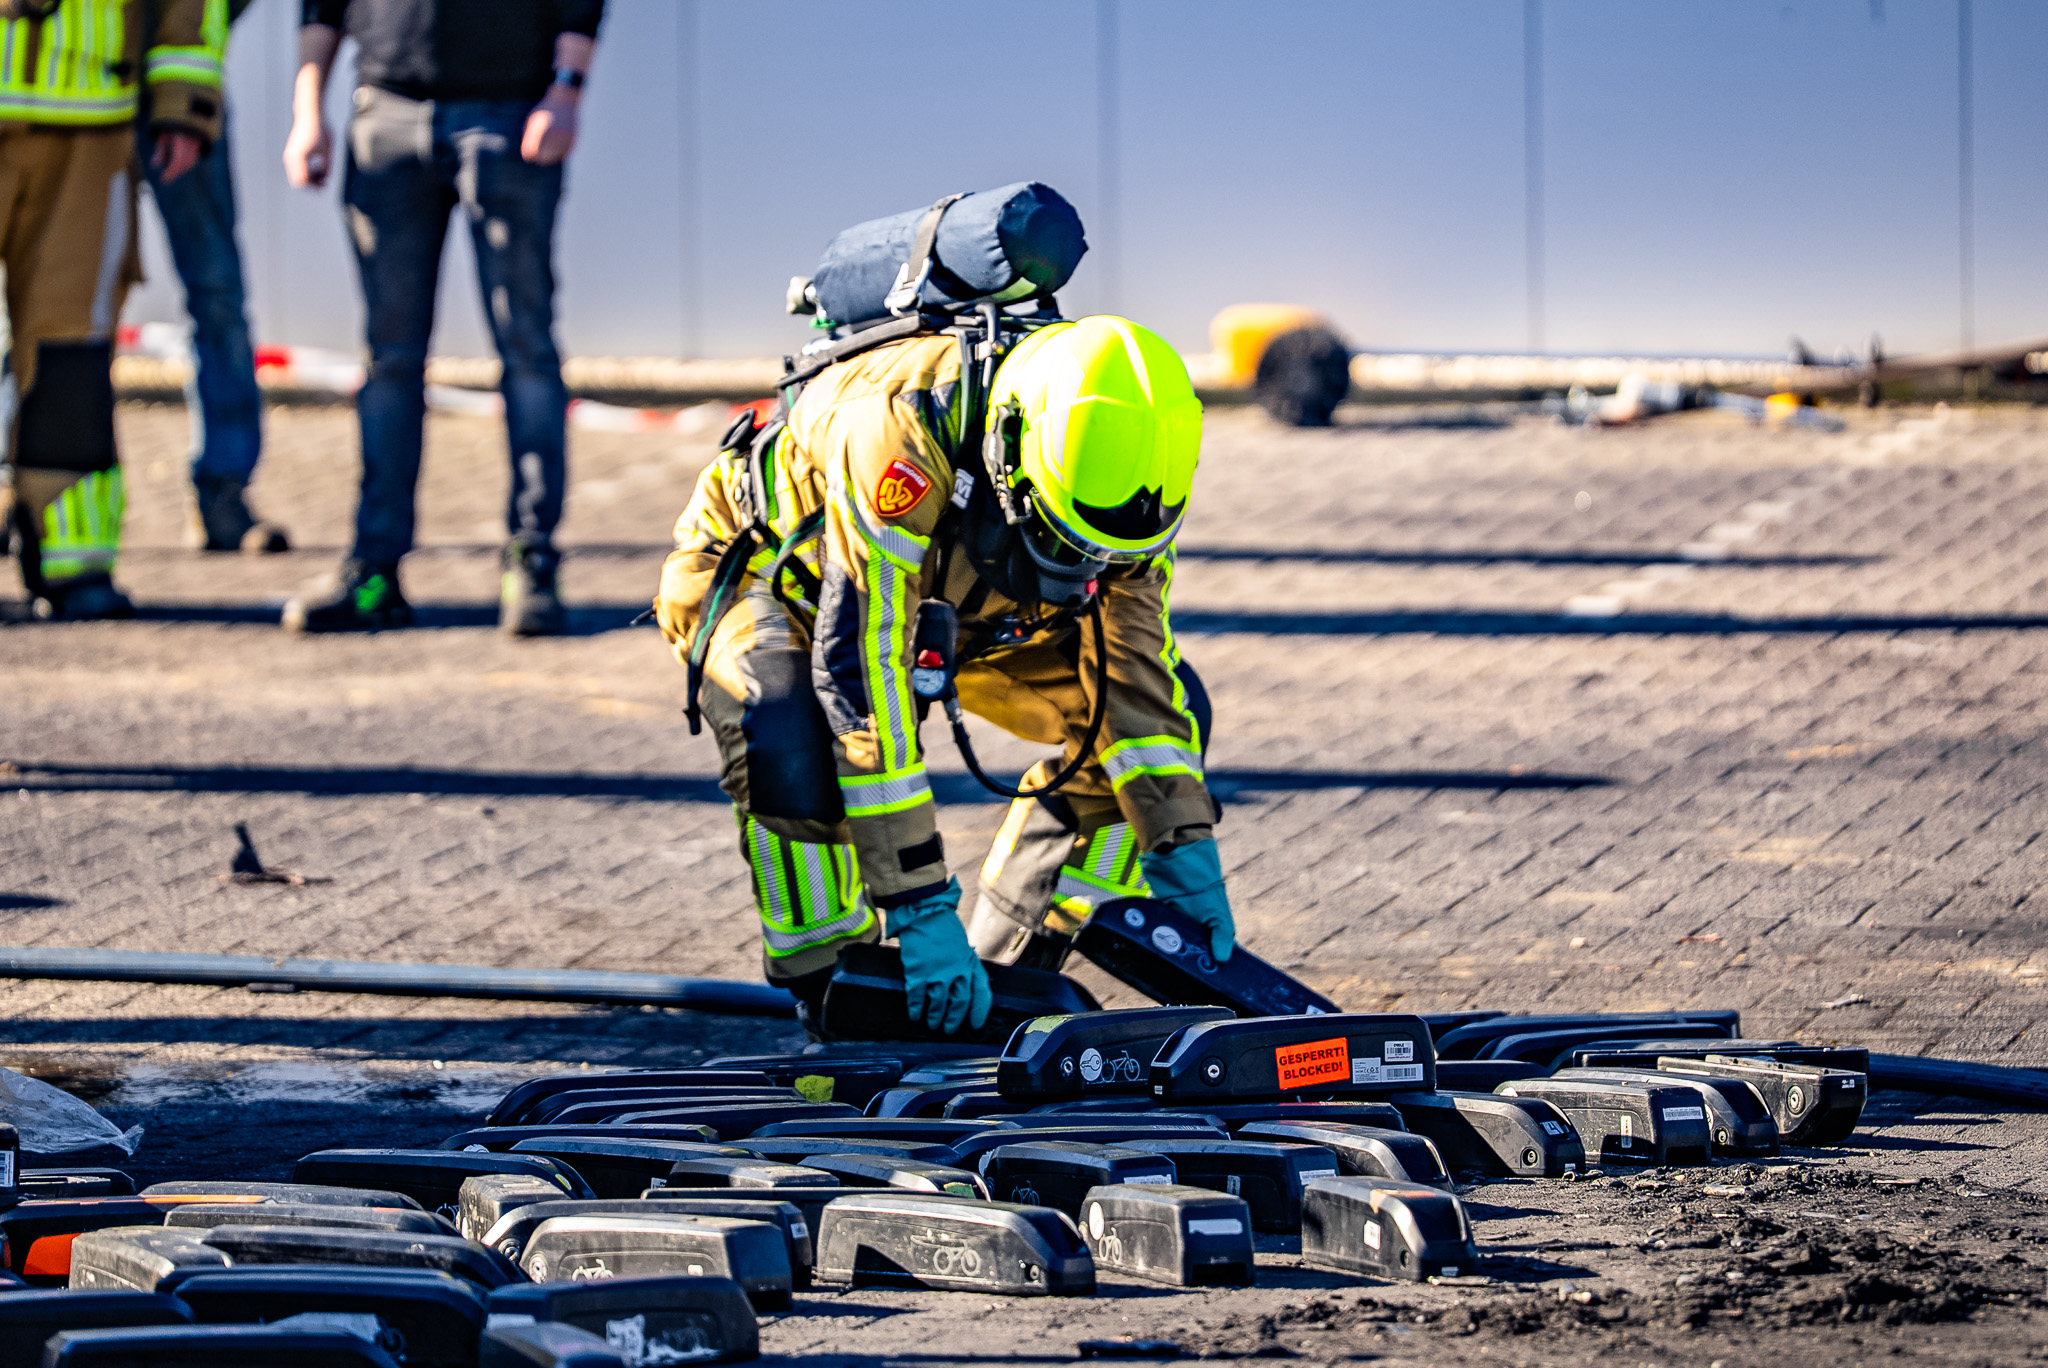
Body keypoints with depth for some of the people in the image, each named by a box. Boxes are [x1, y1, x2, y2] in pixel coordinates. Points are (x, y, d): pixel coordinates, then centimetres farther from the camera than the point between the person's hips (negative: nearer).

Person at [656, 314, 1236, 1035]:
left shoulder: (1112, 479, -25)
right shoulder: (902, 429, -43)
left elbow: (1136, 674, -12)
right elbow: (860, 675, -43)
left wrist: (1185, 860, -18)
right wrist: (921, 910, -43)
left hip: (951, 608, 6)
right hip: (760, 576, -6)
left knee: (1163, 704, -8)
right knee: (788, 737, -37)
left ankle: (1013, 967, 2)